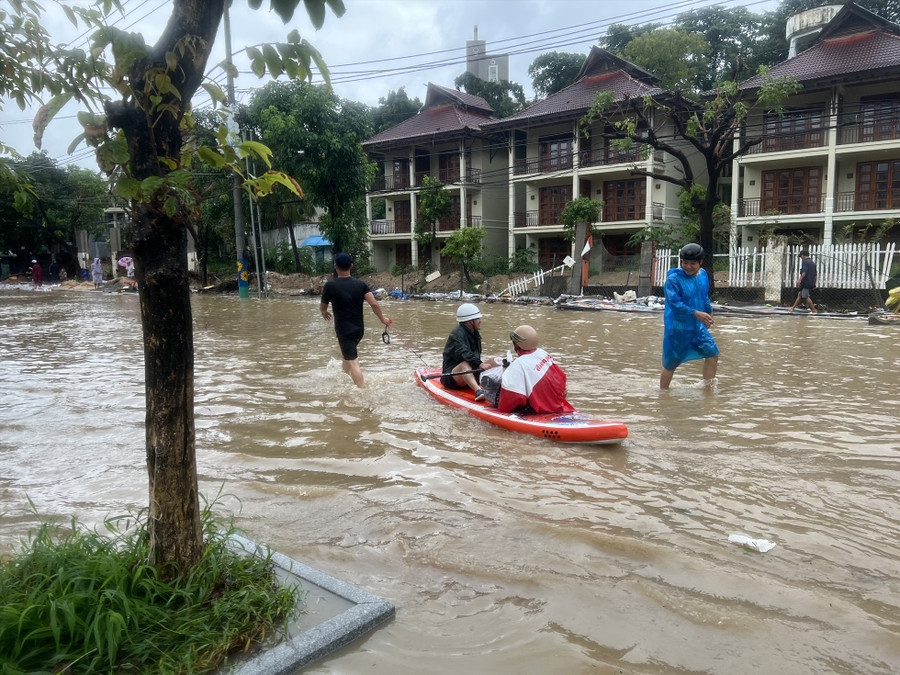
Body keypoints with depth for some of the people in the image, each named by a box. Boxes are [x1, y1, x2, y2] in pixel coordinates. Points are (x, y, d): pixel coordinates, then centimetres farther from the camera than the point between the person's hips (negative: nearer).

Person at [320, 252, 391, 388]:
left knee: (352, 362, -7)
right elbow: (374, 304, -11)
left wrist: (324, 313, 26)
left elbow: (322, 307, 3)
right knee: (349, 354, 31)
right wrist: (382, 318, 4)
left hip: (343, 330, -5)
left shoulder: (330, 286, -10)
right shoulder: (361, 284, -3)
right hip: (359, 329, 5)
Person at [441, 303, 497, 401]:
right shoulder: (456, 334, -15)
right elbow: (463, 354, -32)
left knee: (492, 361, -5)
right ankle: (478, 391, -63)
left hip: (471, 372, 9)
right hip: (451, 377, -9)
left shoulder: (474, 334, 16)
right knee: (466, 364, -38)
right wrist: (479, 364, -42)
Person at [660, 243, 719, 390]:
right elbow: (674, 303, -23)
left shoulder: (703, 274, 5)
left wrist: (709, 312, 29)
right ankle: (663, 392, 23)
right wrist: (696, 313, -28)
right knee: (670, 365, 4)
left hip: (698, 327, 6)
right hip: (677, 328, -6)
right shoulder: (673, 279, -17)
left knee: (713, 355, 2)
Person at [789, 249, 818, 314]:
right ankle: (793, 308, 20)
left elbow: (804, 272, -23)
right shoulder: (813, 263, 18)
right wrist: (814, 283, 27)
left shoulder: (805, 262, -9)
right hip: (811, 283, 9)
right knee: (799, 295, 14)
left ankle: (814, 310, -6)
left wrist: (800, 280, -30)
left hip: (805, 282, -9)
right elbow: (815, 274, 22)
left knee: (806, 297, -6)